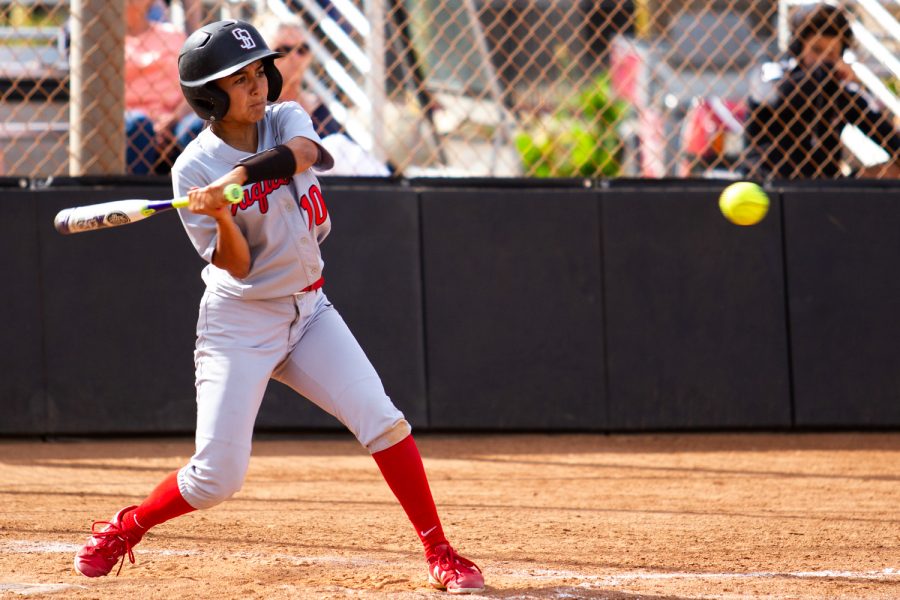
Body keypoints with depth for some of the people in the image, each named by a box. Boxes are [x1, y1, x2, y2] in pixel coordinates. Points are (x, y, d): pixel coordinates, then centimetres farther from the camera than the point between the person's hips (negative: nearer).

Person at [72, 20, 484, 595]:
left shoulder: (286, 119, -3)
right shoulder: (194, 169, -13)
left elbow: (305, 153, -30)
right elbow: (237, 266, -16)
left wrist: (237, 177, -44)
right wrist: (223, 218, -36)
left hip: (308, 310, 4)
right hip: (239, 325, -4)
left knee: (382, 421, -11)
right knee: (218, 478, -7)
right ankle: (123, 529, 19)